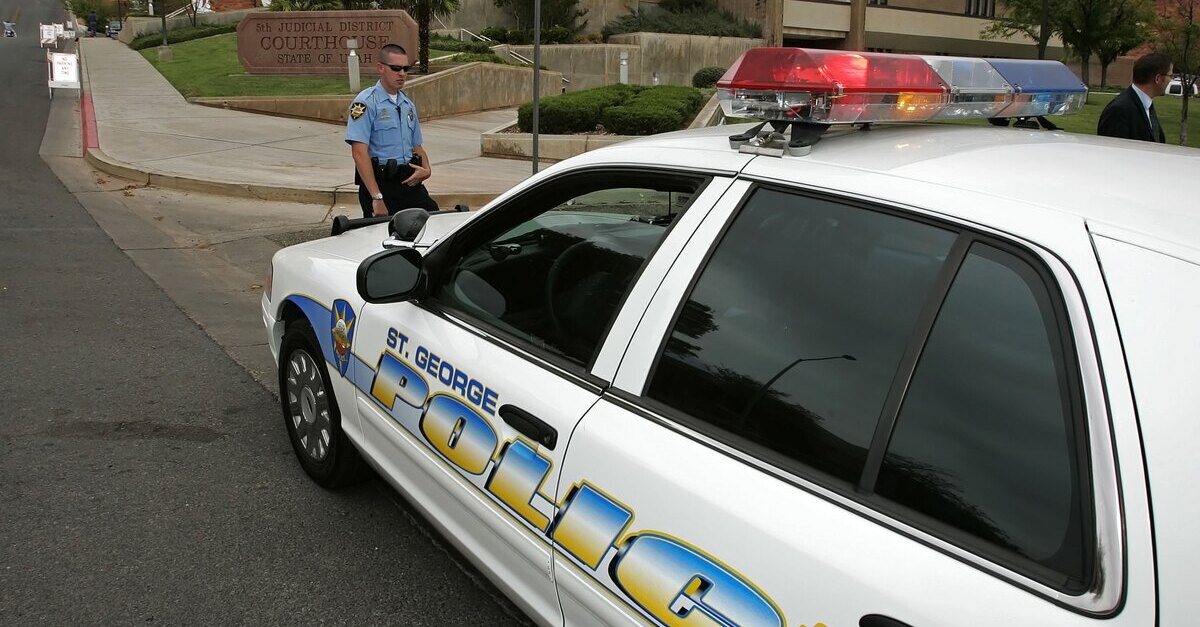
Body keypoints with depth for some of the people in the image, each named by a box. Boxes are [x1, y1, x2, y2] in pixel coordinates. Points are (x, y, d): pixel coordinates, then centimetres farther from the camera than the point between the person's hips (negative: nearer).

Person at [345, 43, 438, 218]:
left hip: (410, 182, 6)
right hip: (379, 182, -6)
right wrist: (377, 197, -24)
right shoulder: (366, 103, -8)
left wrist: (426, 170, 0)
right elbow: (359, 152, -17)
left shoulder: (408, 104, 16)